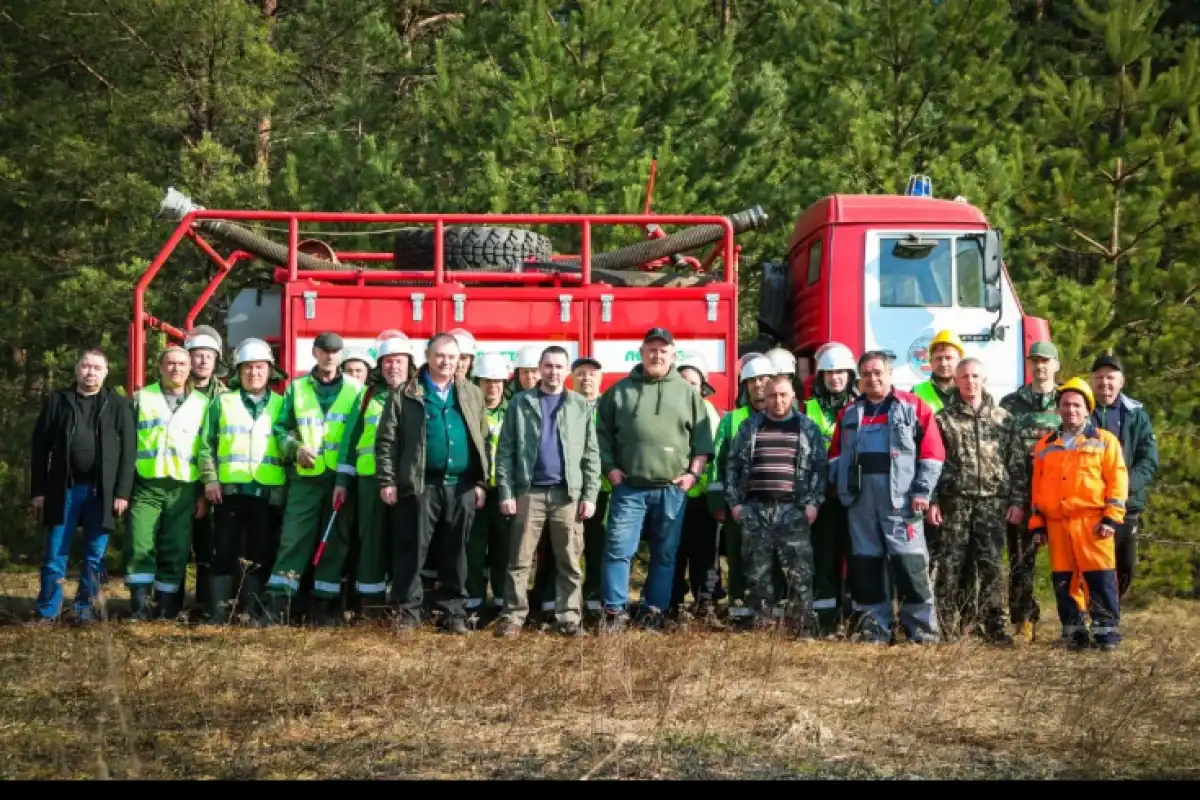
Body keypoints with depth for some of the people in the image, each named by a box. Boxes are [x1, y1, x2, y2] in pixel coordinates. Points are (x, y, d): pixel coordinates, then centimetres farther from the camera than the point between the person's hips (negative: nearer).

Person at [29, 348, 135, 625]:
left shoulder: (118, 405, 5)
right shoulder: (56, 401, 7)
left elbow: (128, 451, 0)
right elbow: (40, 447, 6)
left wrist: (123, 492, -7)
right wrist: (38, 490, 0)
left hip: (101, 490, 0)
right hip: (64, 488, 0)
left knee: (95, 555, 3)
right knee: (54, 554, 2)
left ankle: (85, 610, 11)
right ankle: (48, 612, 9)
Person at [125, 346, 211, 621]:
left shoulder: (202, 403, 12)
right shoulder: (141, 398, 9)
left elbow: (209, 451, 12)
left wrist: (204, 493, 5)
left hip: (183, 489, 1)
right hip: (145, 485, -1)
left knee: (176, 551, 2)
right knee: (140, 545, -9)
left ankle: (167, 607, 8)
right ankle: (139, 605, -5)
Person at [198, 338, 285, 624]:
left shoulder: (280, 404, 13)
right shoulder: (222, 402, 11)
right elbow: (207, 444, 8)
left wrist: (288, 485, 5)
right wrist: (210, 478, -4)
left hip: (268, 492, 1)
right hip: (229, 490, -1)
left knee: (261, 554, 2)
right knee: (225, 552, -1)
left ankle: (255, 612, 6)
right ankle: (218, 611, 0)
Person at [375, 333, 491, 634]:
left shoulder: (472, 394, 12)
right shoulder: (407, 395, 3)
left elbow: (483, 441, 12)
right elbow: (387, 440, 0)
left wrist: (482, 482, 5)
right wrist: (387, 480, -8)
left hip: (462, 486, 3)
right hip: (421, 485, -2)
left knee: (456, 552, 7)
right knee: (412, 551, -1)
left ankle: (454, 613, 13)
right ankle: (409, 612, 5)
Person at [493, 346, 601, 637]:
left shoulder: (581, 406, 9)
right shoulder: (520, 402, 6)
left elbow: (591, 454, 7)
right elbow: (505, 450, 3)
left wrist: (590, 495, -1)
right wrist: (505, 492, -5)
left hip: (568, 493, 1)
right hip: (529, 492, -1)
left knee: (569, 561, 3)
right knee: (519, 560, 1)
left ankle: (569, 617, 8)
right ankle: (513, 616, 6)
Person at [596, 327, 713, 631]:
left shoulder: (688, 392, 8)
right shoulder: (620, 390, 6)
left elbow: (702, 437, 8)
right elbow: (602, 432, 7)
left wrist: (694, 472, -2)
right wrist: (610, 467, -3)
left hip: (672, 489, 1)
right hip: (629, 487, -1)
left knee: (665, 554, 7)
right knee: (618, 549, -6)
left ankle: (654, 610, 15)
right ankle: (614, 610, 0)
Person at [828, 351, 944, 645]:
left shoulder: (913, 407, 3)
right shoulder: (850, 413, 17)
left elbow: (931, 452, -3)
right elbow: (836, 454, 19)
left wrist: (922, 491, -10)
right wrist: (839, 486, 5)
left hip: (899, 500, -4)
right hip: (861, 500, 5)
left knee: (909, 562, -8)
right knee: (866, 562, 6)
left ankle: (922, 627, -2)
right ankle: (875, 625, 12)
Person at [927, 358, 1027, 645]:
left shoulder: (1003, 419, 9)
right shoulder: (943, 419, 7)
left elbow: (1017, 463, 8)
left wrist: (1017, 501, 0)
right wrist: (932, 500, -4)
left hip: (993, 501, 1)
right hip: (955, 500, 0)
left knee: (991, 564, -1)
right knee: (951, 563, -1)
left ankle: (993, 624, 4)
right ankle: (949, 624, 5)